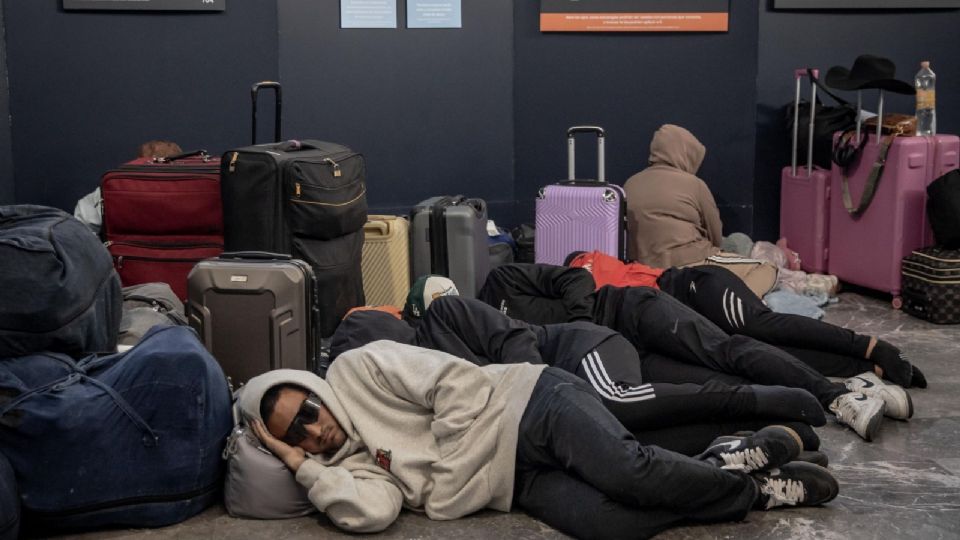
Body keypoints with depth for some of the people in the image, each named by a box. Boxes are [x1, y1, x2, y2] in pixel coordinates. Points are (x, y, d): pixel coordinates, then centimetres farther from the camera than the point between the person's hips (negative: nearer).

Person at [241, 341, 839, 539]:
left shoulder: (356, 370, -4)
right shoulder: (345, 468, 8)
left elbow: (458, 380, -9)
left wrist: (440, 470, -11)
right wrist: (300, 465, -10)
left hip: (532, 406, -4)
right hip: (522, 482, 4)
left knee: (627, 472, -30)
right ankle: (762, 492, -6)